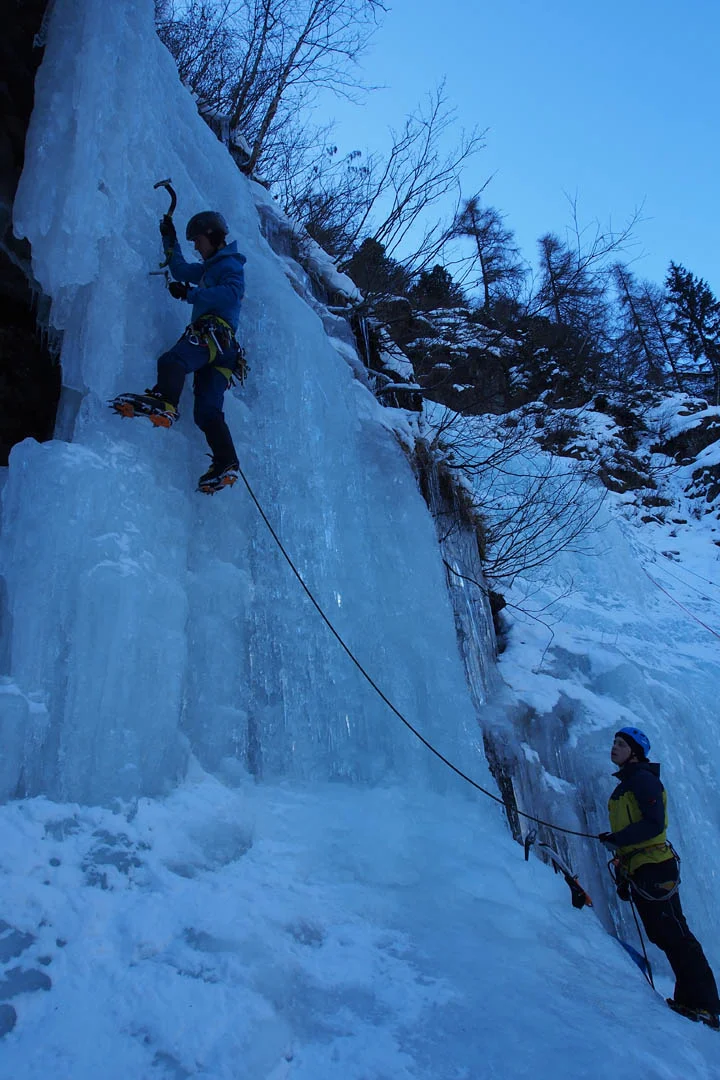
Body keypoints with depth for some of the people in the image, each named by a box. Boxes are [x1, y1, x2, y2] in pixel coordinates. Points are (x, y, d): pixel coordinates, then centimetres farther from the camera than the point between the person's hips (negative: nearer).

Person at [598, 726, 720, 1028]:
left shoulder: (644, 779, -9)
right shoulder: (624, 786, 19)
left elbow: (654, 823, -21)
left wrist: (617, 838, -25)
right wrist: (622, 873, 20)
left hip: (654, 869, -9)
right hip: (637, 871, 9)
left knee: (675, 935, -6)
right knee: (661, 936, 10)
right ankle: (689, 1001, 18)